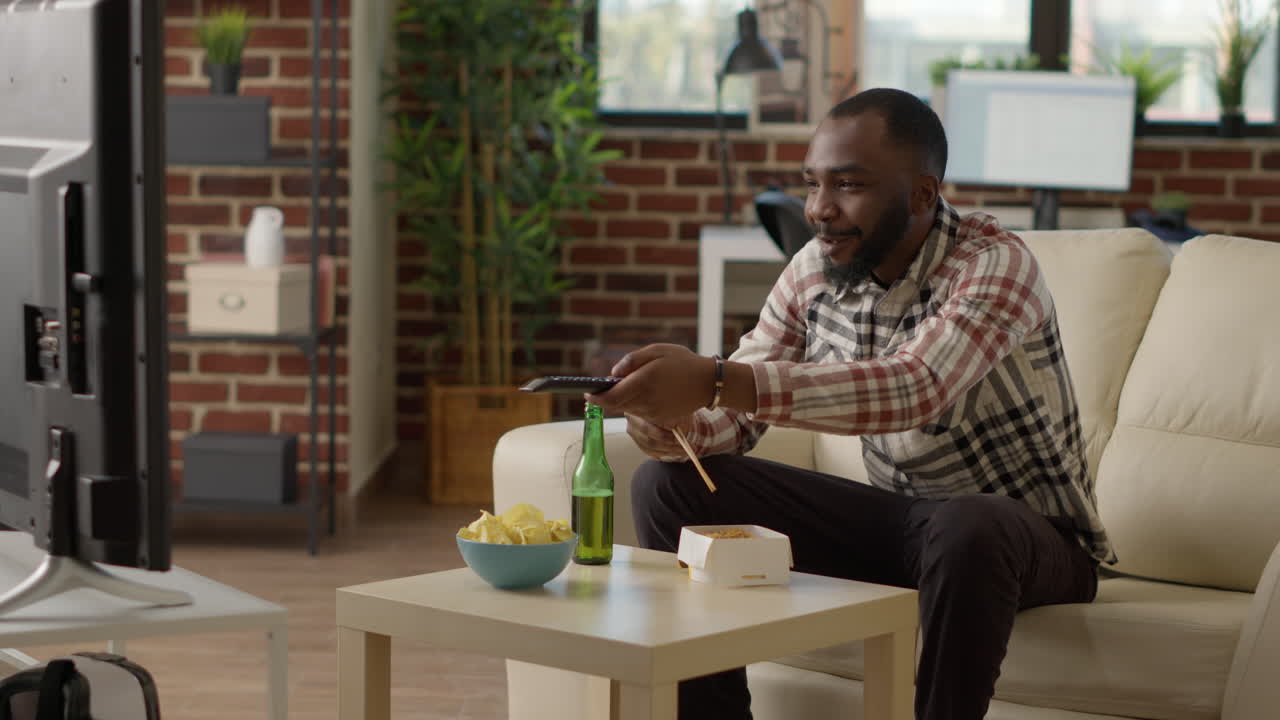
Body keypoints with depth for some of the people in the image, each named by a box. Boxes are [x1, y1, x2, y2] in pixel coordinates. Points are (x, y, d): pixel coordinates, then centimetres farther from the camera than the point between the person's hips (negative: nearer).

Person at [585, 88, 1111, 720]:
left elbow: (915, 389, -41)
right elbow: (731, 422, -2)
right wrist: (674, 421, -28)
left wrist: (716, 380, -49)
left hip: (1030, 531, -6)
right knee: (668, 486, -5)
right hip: (896, 518, 6)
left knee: (966, 531, -41)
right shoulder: (812, 272, -4)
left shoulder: (994, 263, -23)